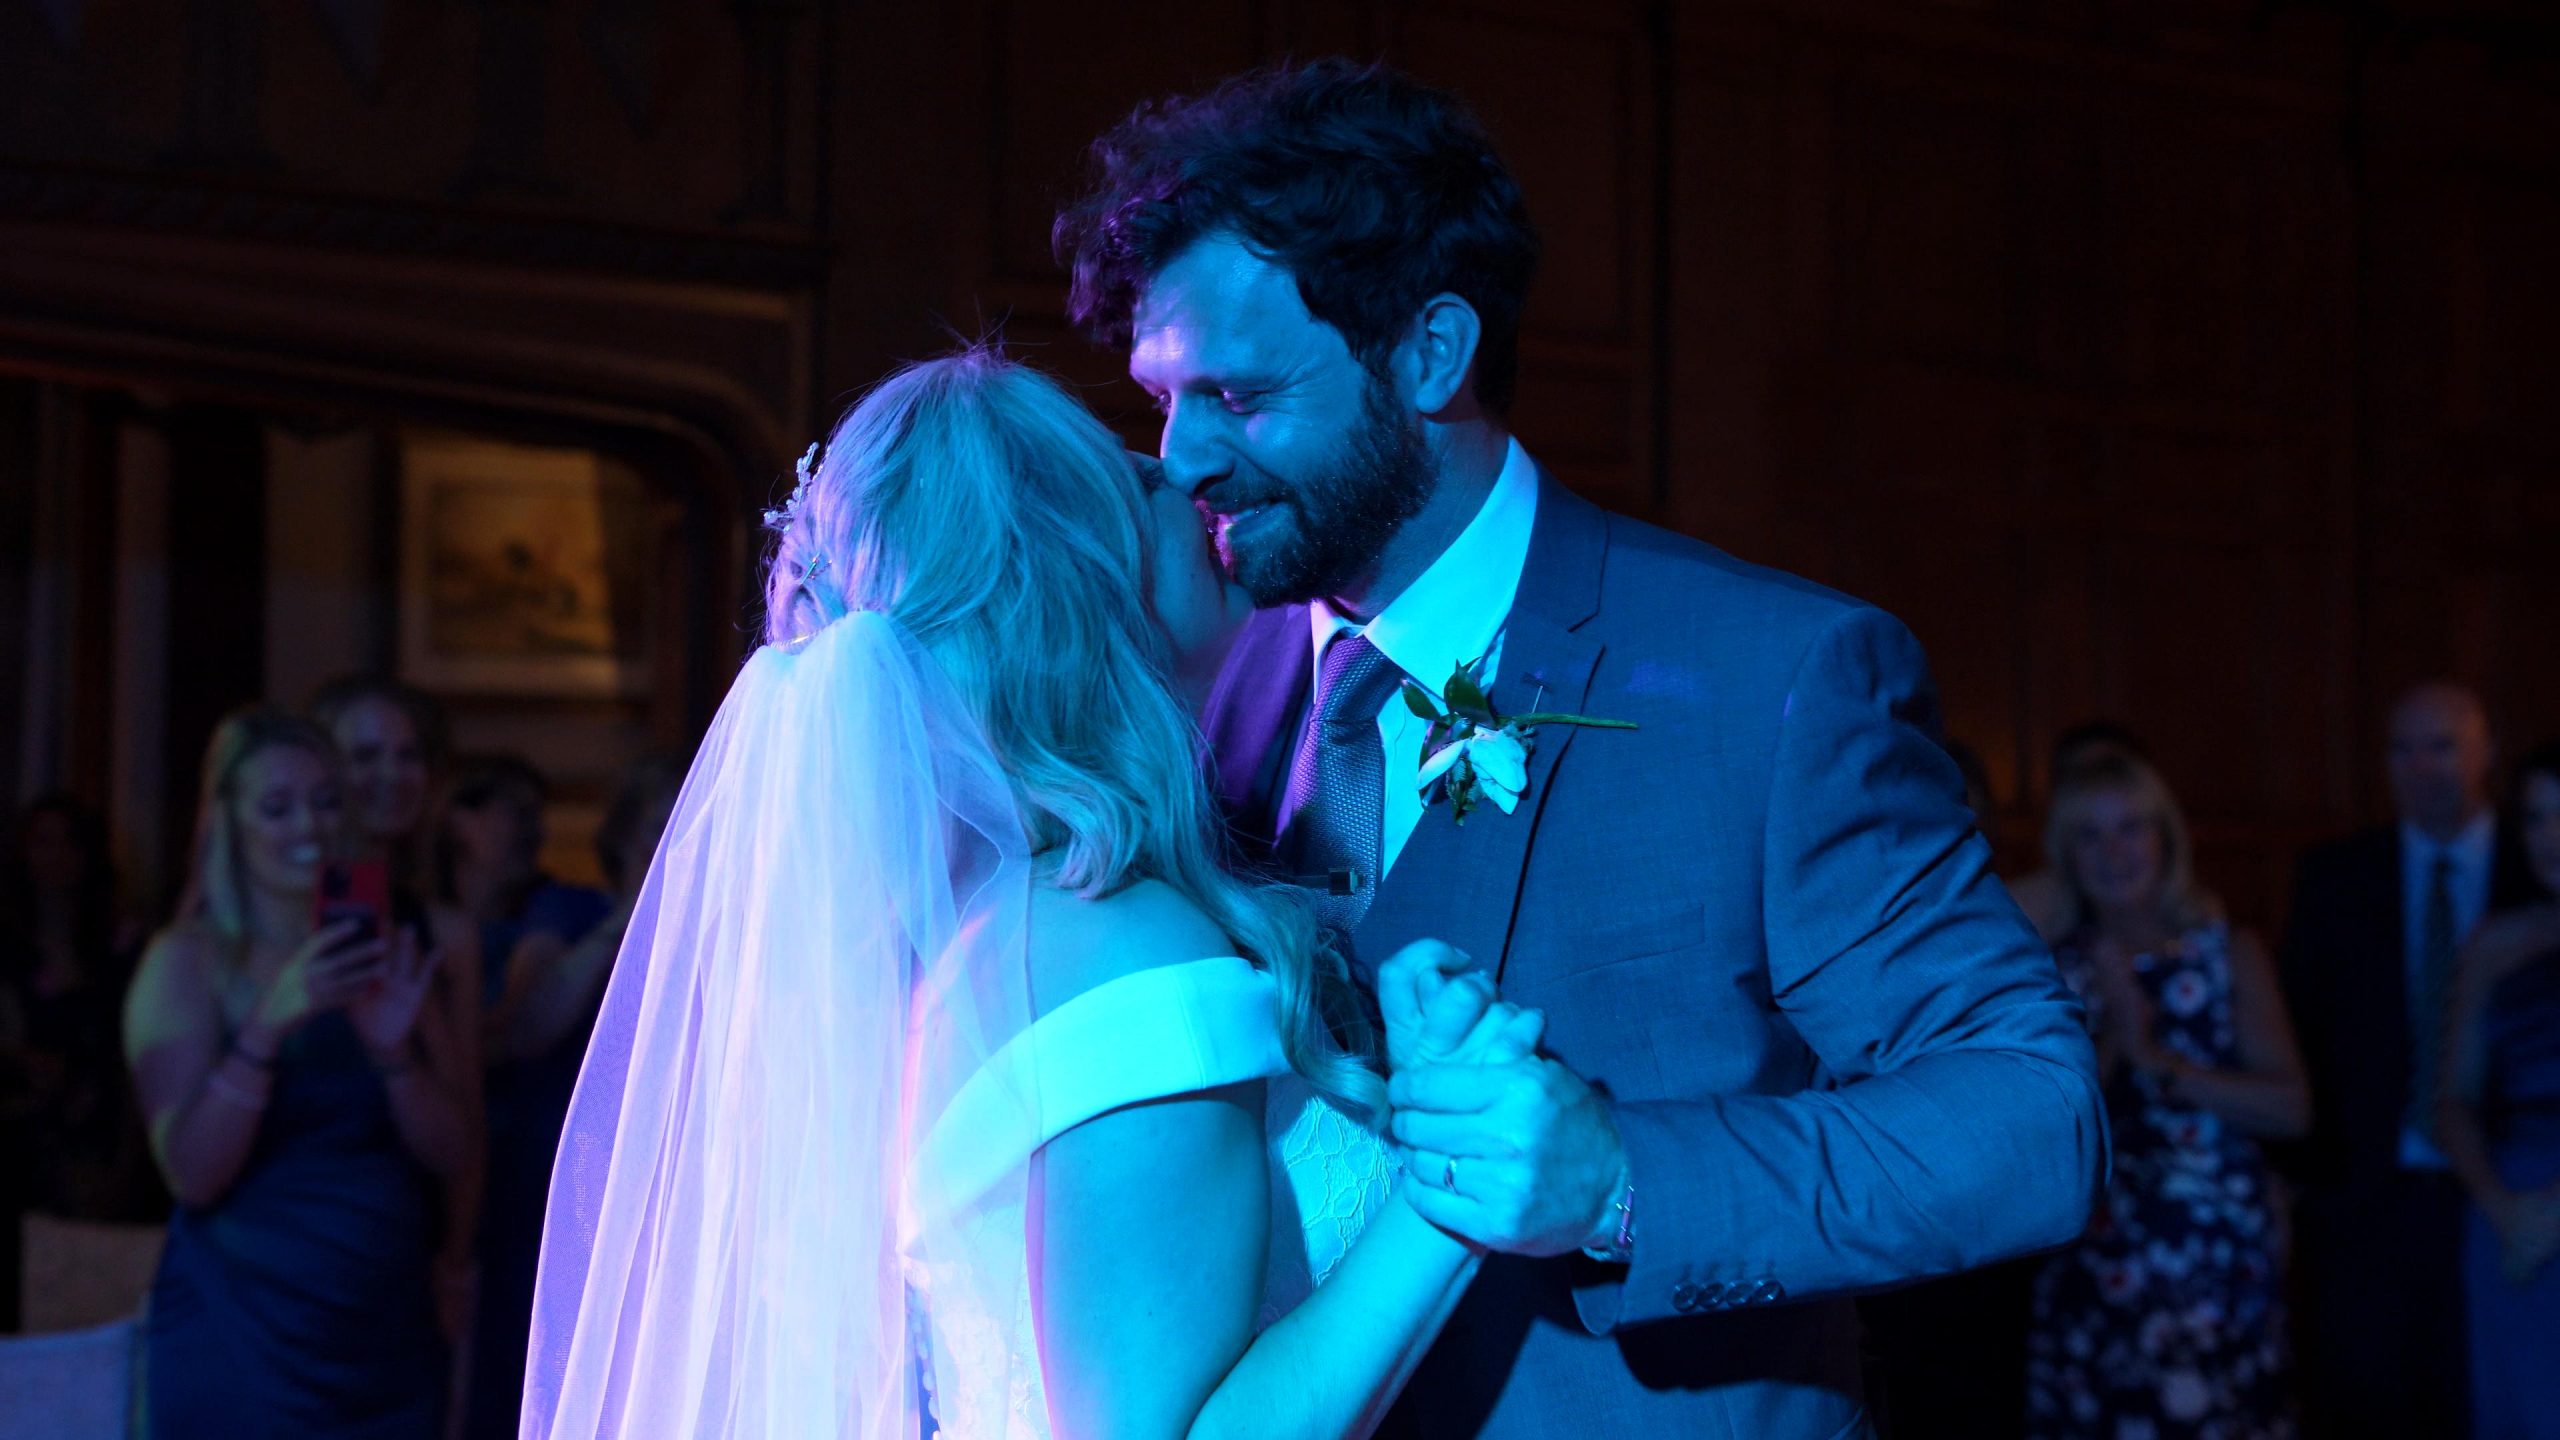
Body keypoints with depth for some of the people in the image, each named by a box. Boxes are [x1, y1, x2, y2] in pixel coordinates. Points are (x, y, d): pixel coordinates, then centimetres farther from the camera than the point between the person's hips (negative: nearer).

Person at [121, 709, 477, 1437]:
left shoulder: (384, 956, 7)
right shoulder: (187, 960, -4)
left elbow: (449, 1152, 2)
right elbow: (192, 1174, -14)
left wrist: (393, 1049, -15)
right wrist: (268, 1026, -24)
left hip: (389, 1338, 4)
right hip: (241, 1342, -4)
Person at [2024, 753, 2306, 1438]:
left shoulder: (2230, 955, 5)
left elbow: (2291, 1109, -4)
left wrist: (2161, 1062, -11)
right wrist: (2111, 1038, -12)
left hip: (2222, 1261, 0)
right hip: (2093, 1271, 0)